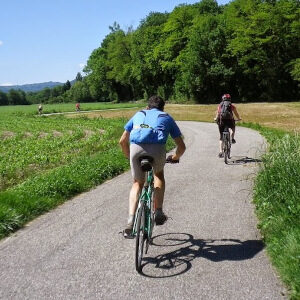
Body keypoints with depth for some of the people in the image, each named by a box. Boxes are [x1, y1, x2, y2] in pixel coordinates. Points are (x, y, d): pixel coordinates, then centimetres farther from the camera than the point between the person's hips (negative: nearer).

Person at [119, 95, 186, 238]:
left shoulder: (139, 114, 35)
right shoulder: (167, 117, 31)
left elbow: (123, 141, 34)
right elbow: (181, 146, 30)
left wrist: (129, 156, 49)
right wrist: (175, 157, 49)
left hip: (136, 147, 1)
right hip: (157, 148, -1)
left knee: (137, 183, 22)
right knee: (159, 175, 31)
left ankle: (131, 221, 7)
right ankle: (158, 213, 23)